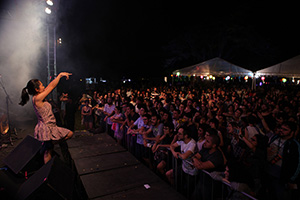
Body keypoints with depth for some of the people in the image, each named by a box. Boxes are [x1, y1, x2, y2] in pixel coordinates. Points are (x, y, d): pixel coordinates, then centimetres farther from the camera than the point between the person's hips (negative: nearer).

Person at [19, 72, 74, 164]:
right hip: (46, 128, -10)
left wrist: (59, 77, 13)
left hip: (51, 127, 10)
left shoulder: (39, 97, 6)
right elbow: (51, 87, -18)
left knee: (70, 134, 15)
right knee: (48, 151, 2)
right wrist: (60, 75, -9)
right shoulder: (37, 98, -20)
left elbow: (49, 87, 15)